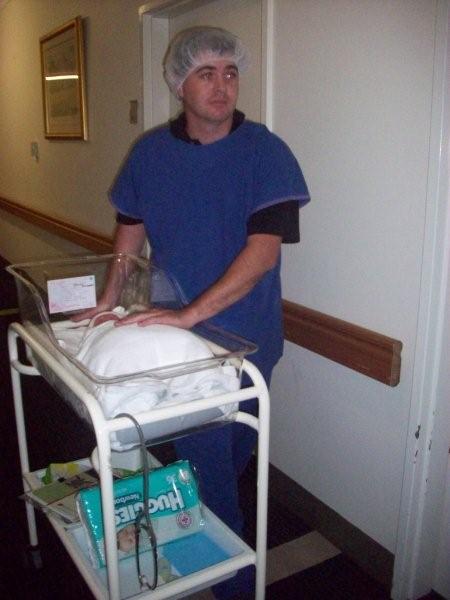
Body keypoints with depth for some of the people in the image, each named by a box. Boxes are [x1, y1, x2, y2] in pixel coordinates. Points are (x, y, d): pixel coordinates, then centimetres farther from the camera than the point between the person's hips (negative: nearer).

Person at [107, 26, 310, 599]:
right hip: (173, 337, 2)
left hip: (243, 336, -1)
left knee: (231, 450, 18)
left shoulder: (265, 152, -11)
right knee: (199, 452, 9)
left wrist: (189, 313, -29)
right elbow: (130, 234, 11)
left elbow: (264, 250, -22)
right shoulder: (149, 152, 1)